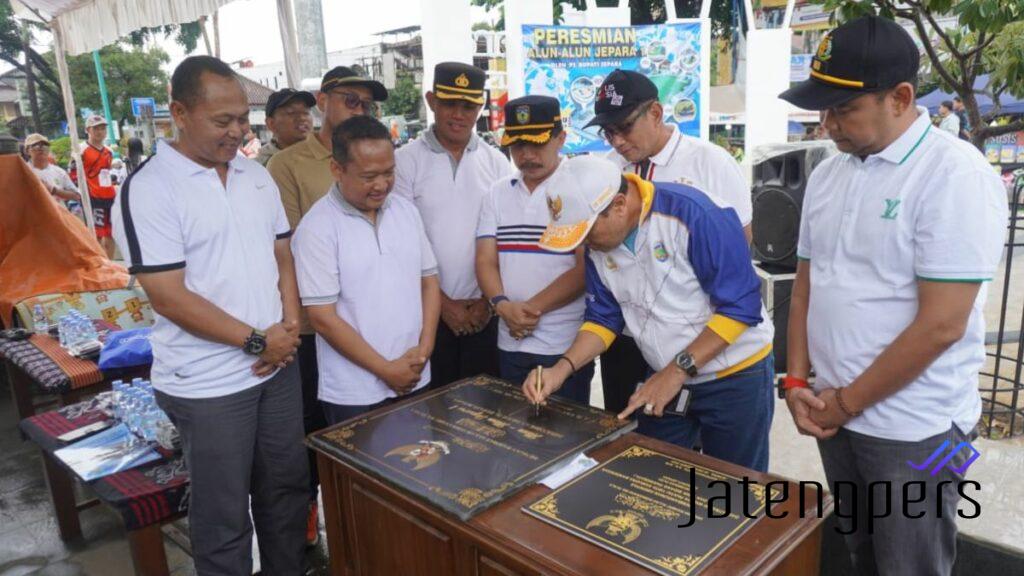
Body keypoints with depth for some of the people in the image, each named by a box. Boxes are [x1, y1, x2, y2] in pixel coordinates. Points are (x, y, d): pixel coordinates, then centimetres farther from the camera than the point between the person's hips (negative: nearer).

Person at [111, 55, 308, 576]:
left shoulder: (257, 176, 7)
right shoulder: (148, 190, -13)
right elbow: (169, 297, -17)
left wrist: (290, 324, -4)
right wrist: (257, 341, -15)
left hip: (278, 365, 6)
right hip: (209, 384, -6)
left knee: (287, 489, 19)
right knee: (223, 517, 10)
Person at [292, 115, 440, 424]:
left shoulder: (406, 210, 4)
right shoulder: (317, 227, -13)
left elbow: (429, 281, 8)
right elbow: (323, 317, -14)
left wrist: (424, 347, -4)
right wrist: (386, 369, -12)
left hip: (415, 380, 5)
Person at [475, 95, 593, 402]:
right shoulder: (497, 193, 9)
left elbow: (586, 268, -12)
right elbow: (486, 259, 5)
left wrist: (532, 307, -14)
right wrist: (502, 304, -13)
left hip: (566, 345, -4)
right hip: (510, 343, 5)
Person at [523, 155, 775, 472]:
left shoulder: (695, 213, -25)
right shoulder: (599, 244, -5)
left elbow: (741, 305, -24)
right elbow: (604, 318, 4)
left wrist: (678, 370, -24)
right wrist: (562, 368, -12)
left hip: (735, 377, -5)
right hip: (667, 378, 5)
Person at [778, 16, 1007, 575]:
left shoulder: (955, 173, -16)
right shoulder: (827, 174, 5)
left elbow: (940, 325, -20)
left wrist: (847, 402, -12)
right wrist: (798, 382, 1)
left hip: (914, 430, -6)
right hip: (835, 415, 6)